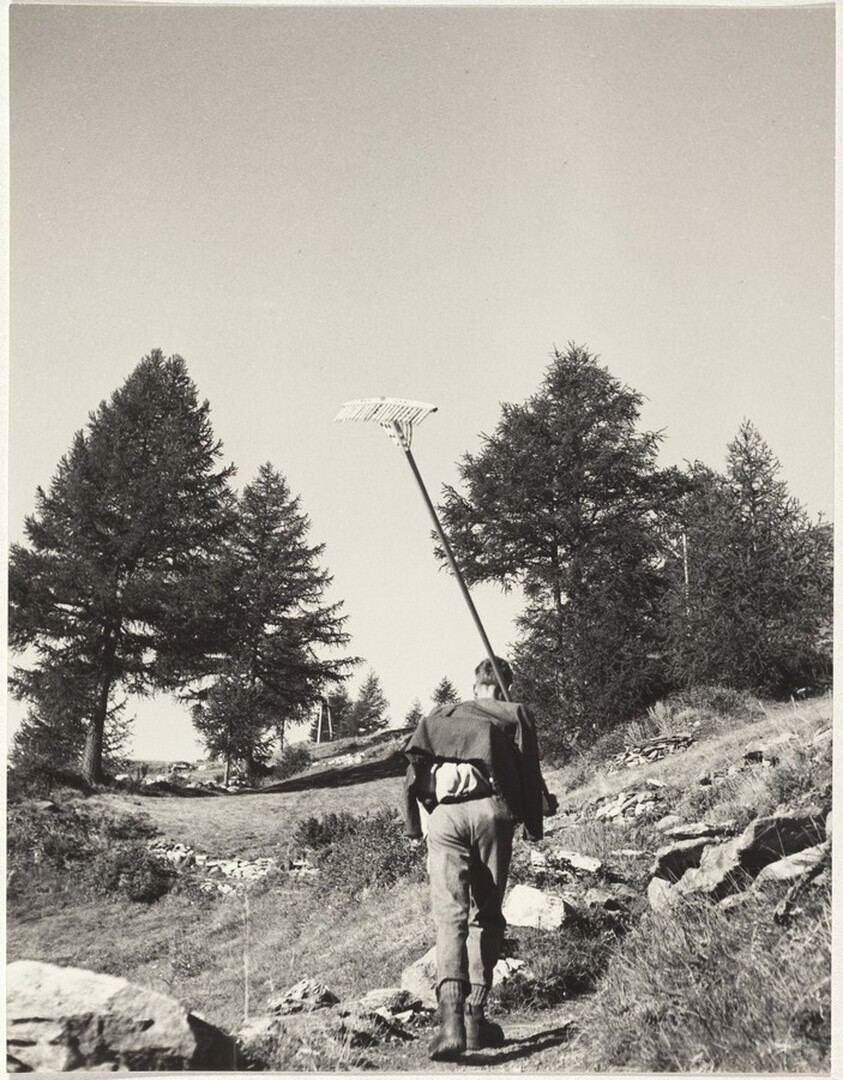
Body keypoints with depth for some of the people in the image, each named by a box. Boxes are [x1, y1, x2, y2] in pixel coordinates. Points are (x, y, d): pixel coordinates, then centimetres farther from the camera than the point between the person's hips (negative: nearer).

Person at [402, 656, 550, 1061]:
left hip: (443, 814, 1)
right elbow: (529, 772, 10)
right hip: (490, 809, -1)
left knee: (449, 915, -4)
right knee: (486, 916, 11)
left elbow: (414, 764, 13)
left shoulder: (439, 716, 24)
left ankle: (451, 1016, -21)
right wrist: (533, 826, 16)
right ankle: (476, 1017, 9)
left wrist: (415, 827, 14)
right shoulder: (515, 715, 19)